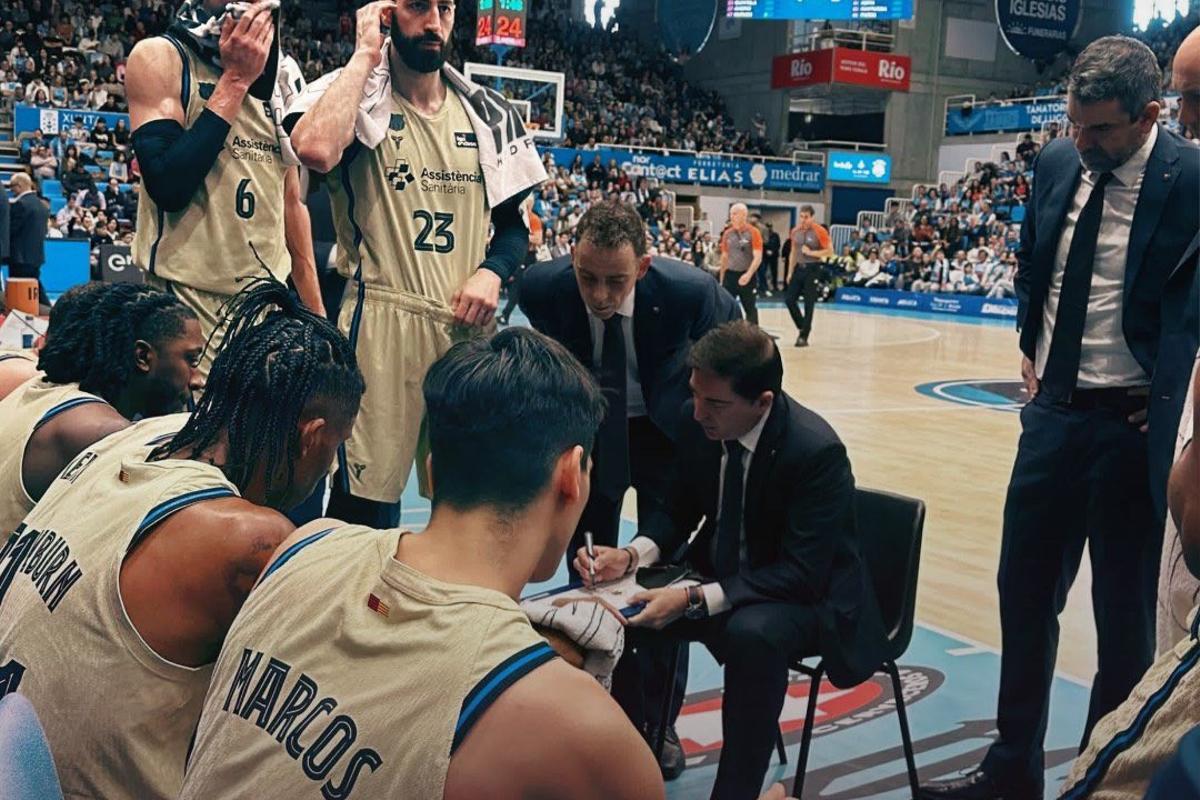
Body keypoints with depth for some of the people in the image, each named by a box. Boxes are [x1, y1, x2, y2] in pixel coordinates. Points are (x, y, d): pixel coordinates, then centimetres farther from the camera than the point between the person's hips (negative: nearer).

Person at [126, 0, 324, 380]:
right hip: (191, 304, -5)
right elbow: (167, 186, -19)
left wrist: (316, 317, 13)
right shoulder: (160, 57, -5)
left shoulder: (278, 75, 12)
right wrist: (235, 78, -15)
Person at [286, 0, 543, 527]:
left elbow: (513, 222, 17)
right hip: (382, 325, -4)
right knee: (363, 505, -1)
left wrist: (491, 271, -4)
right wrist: (366, 53, -14)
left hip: (468, 327, 5)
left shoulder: (488, 111, 11)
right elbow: (314, 149, -26)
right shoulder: (352, 93, -1)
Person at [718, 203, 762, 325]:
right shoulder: (727, 233, 7)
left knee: (750, 308, 6)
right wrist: (721, 279, 15)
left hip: (746, 276, -4)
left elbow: (758, 257, -14)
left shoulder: (753, 232, -8)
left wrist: (748, 274, -27)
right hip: (730, 275, 4)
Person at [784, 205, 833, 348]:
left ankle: (804, 337, 5)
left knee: (809, 304, -1)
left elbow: (830, 252, -11)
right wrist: (790, 273, 12)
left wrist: (811, 252, -19)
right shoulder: (795, 231, 6)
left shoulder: (820, 231, -11)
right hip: (799, 268, 6)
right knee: (789, 299, 1)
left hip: (812, 269, -6)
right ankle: (803, 327, 20)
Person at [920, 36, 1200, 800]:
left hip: (1130, 423, -6)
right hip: (1054, 409, 6)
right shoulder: (1057, 162, 3)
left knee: (1124, 612, 8)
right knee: (1026, 592, 14)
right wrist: (1032, 350, 11)